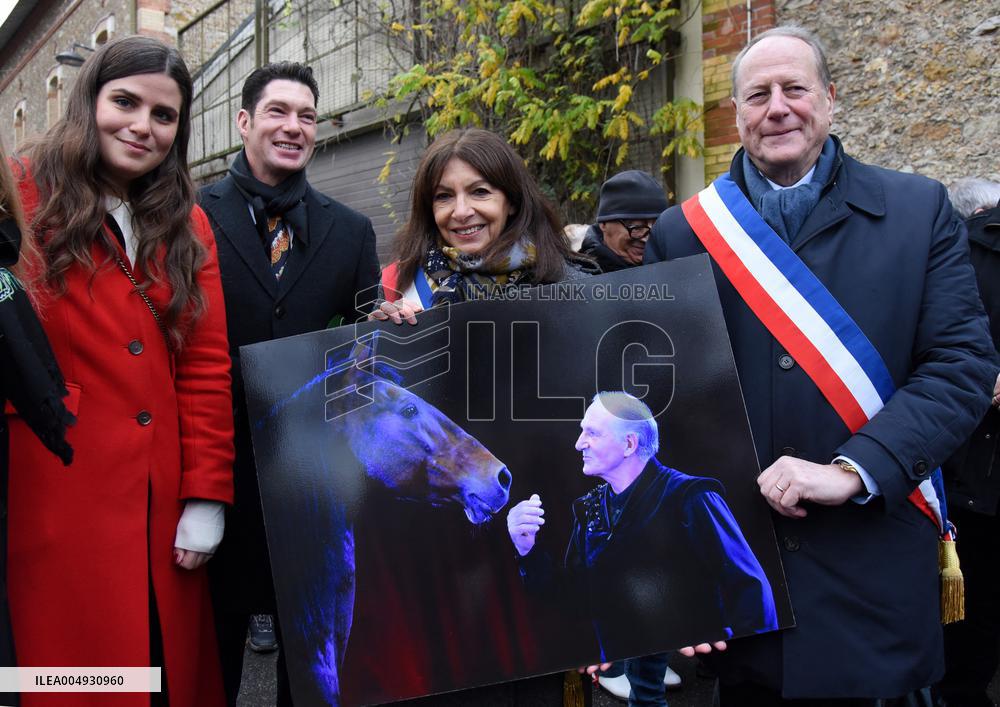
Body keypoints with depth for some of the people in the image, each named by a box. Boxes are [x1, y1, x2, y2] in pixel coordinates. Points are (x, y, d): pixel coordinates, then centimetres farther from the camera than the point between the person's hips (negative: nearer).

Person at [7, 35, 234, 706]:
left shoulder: (188, 223, 10)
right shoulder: (26, 199, -1)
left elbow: (207, 365, 4)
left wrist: (206, 497, -1)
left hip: (164, 504, 4)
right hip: (55, 498, -3)